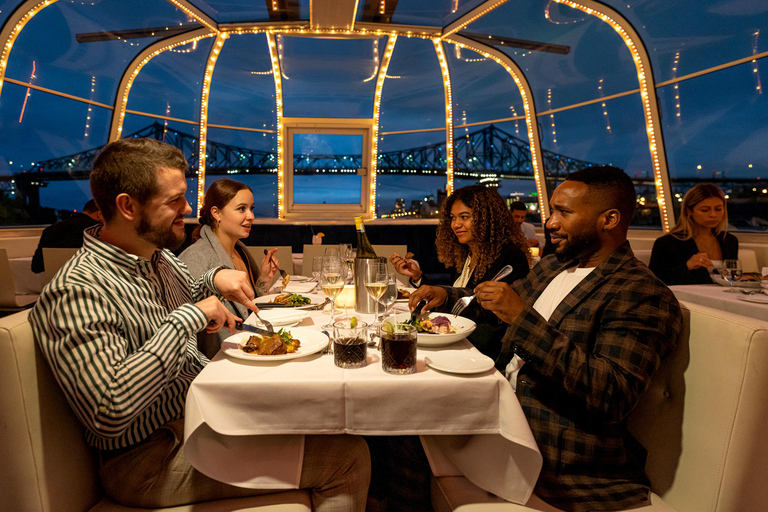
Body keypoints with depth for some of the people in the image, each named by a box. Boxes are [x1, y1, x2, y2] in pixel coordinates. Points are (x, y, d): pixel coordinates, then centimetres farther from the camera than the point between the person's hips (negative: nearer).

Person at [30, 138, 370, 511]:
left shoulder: (158, 256, 5)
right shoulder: (76, 291, -24)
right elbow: (108, 414, -33)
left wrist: (216, 279, 2)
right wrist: (187, 319, -27)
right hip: (154, 457, -9)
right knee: (348, 458, -15)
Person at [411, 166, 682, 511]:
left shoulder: (644, 296, -16)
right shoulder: (552, 266, 10)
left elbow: (612, 398, -26)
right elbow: (510, 297, 29)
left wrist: (523, 318, -27)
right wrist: (445, 295, 12)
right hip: (503, 412, 8)